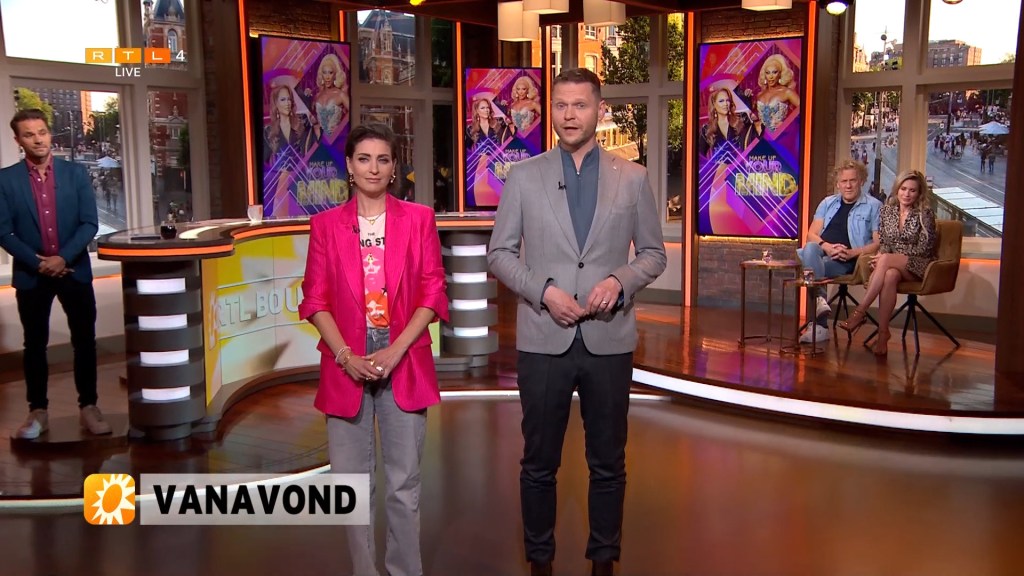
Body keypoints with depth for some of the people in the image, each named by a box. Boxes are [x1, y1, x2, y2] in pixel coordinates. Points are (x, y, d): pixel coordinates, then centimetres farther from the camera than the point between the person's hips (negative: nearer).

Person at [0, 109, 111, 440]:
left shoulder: (75, 173, 1)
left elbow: (90, 223, -3)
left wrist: (63, 258, -15)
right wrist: (37, 263, -13)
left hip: (74, 270, 1)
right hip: (30, 275, 0)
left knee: (84, 341, 3)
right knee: (35, 344, 7)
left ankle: (88, 407, 12)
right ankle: (38, 412, 16)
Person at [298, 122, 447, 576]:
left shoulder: (418, 218, 4)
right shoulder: (325, 224, 6)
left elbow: (432, 293, 0)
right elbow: (315, 299, 2)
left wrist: (394, 351, -11)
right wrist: (347, 356, -11)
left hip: (404, 365, 0)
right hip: (346, 367, 1)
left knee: (404, 482, 6)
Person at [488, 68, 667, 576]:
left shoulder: (632, 178, 4)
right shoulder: (523, 176, 2)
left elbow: (653, 254, 8)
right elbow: (499, 253, 4)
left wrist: (620, 281, -12)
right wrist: (544, 291, -12)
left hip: (609, 339, 1)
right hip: (543, 339, 0)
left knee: (608, 462, 11)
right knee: (539, 462, 10)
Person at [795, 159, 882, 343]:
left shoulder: (873, 206, 10)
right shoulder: (828, 203, 22)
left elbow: (878, 243, 1)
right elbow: (812, 234, 11)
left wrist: (852, 253, -15)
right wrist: (827, 246, -10)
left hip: (846, 261, -4)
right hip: (820, 252, 4)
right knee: (809, 249, -31)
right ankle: (819, 300, -35)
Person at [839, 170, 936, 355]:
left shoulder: (925, 214, -4)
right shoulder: (887, 210, 9)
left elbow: (923, 249, -9)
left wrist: (884, 258, -16)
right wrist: (879, 257, -12)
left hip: (918, 266, -3)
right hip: (892, 264, 3)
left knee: (886, 260, -34)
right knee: (889, 275, -36)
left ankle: (860, 312, -35)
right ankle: (883, 332, -37)